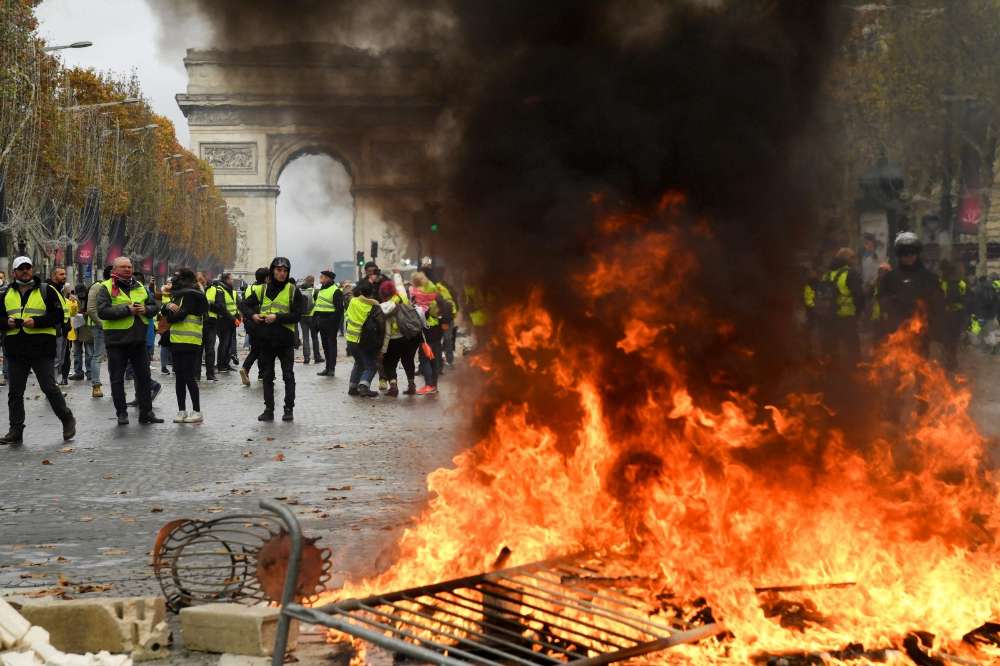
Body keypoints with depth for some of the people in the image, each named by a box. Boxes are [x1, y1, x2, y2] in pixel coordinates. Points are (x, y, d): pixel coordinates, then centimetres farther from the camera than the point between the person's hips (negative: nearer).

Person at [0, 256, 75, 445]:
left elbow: (58, 316, -5)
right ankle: (15, 431, 12)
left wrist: (36, 322, -18)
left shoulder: (46, 291, 1)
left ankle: (67, 420, 13)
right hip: (15, 350, 5)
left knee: (49, 387, -5)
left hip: (41, 349, -5)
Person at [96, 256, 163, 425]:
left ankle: (146, 412, 16)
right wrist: (127, 310, -22)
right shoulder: (107, 288, -5)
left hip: (138, 340, 5)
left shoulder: (140, 287, 11)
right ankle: (121, 413, 11)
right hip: (116, 341, -5)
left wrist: (145, 310, -10)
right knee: (117, 379, 2)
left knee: (144, 376, 8)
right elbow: (102, 311, -19)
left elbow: (155, 306, 13)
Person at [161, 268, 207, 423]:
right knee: (179, 377, 11)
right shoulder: (179, 294, 17)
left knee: (189, 377, -7)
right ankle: (182, 411, 17)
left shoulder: (191, 295, -10)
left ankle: (197, 412, -2)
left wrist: (170, 317, 0)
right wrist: (168, 306, -9)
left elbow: (181, 314, -18)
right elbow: (164, 311, 13)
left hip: (189, 342, -9)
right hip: (176, 341, 9)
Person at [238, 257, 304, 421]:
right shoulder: (262, 290, 7)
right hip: (265, 339, 3)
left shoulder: (293, 291, -2)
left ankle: (289, 409, 9)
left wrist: (277, 317, -18)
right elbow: (244, 305, 13)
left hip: (285, 339, -3)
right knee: (267, 376, 7)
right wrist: (252, 315, -7)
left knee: (288, 376, 2)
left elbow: (297, 315, -9)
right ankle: (269, 409, 14)